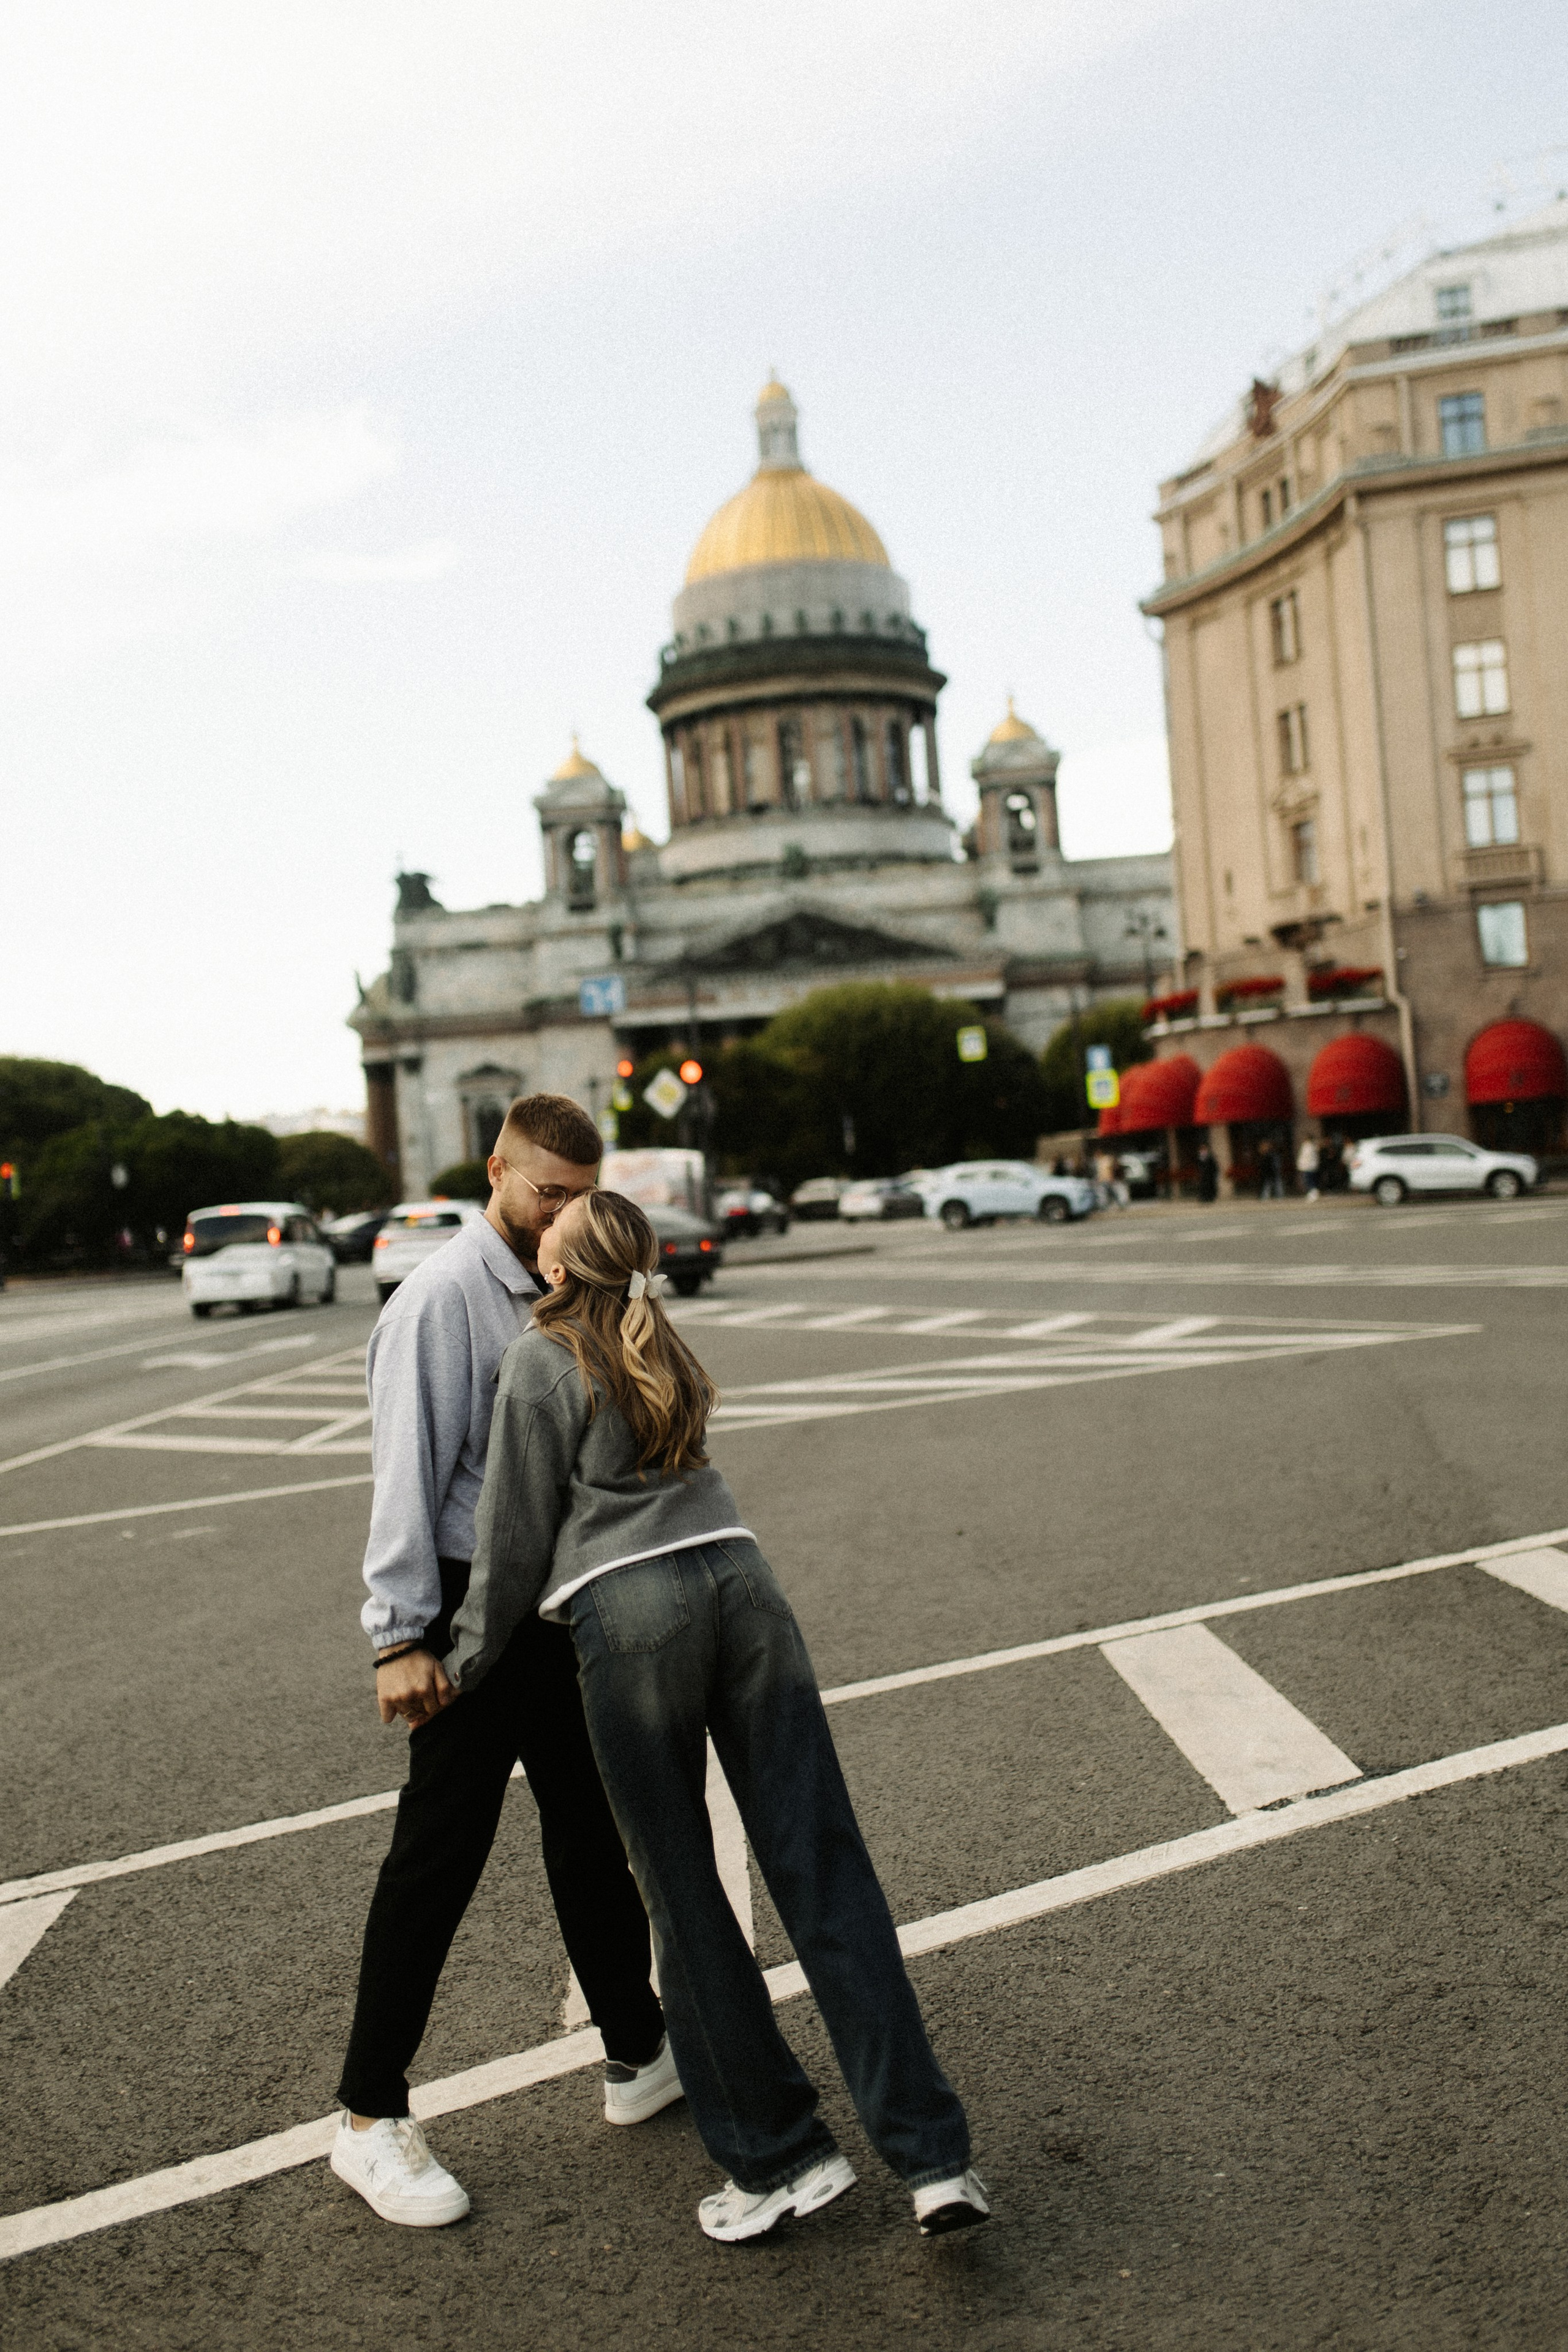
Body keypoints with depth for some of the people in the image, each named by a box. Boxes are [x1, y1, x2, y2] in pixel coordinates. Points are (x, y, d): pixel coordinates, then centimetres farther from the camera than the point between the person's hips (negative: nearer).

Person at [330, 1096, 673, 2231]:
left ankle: (639, 2053, 33)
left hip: (558, 1604, 8)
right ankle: (372, 2117, 14)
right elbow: (407, 1471, -18)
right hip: (475, 1603, -8)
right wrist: (403, 1637, -20)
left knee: (590, 1829, 17)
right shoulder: (443, 1297, -15)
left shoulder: (559, 1289, 10)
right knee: (439, 1853, 0)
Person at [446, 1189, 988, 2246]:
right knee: (823, 1867, 3)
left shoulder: (540, 1363, 2)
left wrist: (464, 1664, 15)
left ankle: (782, 2153, 16)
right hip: (740, 1576, 6)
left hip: (629, 1611, -6)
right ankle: (933, 2155, 4)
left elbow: (515, 1534, 3)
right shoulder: (663, 1347, 22)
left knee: (683, 1892, 8)